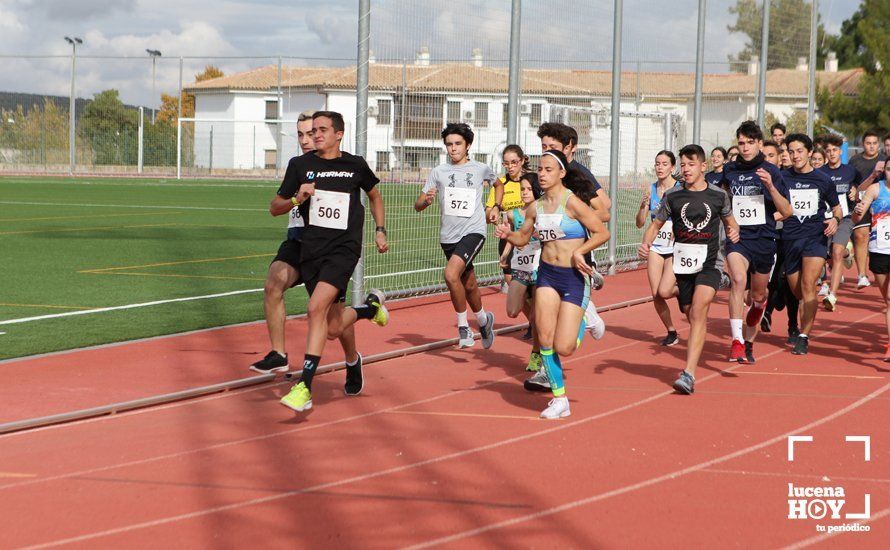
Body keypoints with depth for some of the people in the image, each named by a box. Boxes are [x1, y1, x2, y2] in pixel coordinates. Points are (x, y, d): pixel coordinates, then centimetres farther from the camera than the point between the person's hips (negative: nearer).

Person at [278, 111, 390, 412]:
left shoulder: (355, 165, 4)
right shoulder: (301, 165, 4)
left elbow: (375, 195, 24)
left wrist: (380, 231, 17)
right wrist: (297, 198, -9)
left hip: (344, 248, -3)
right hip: (311, 250, 3)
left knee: (316, 308, -24)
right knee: (333, 328, 5)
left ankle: (304, 387, -22)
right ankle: (371, 306, 41)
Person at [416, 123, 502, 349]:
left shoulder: (481, 169, 4)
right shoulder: (439, 172, 6)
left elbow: (498, 185, 27)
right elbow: (418, 206, 4)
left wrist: (496, 207, 11)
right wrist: (426, 200, -18)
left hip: (473, 231, -4)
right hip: (449, 236, 4)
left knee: (451, 274, -25)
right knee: (468, 285, 14)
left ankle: (464, 328, -13)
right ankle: (483, 320, 40)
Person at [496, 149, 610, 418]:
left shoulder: (572, 202, -14)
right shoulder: (537, 207, 5)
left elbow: (602, 233, -12)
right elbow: (523, 237, 20)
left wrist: (579, 252, -19)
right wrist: (508, 235, -1)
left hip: (574, 277, -6)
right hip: (547, 275, 6)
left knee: (564, 348, -9)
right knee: (545, 338, -4)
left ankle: (584, 320, 26)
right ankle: (559, 399, 8)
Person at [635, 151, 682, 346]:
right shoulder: (651, 189, 5)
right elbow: (640, 223, 5)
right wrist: (643, 206, -12)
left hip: (675, 248, -4)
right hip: (655, 247, 4)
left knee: (664, 292, -16)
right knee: (655, 294, -1)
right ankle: (671, 332, 17)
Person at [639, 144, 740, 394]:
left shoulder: (718, 195, 4)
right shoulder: (672, 196, 4)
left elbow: (730, 221, 20)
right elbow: (656, 224, 12)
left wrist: (734, 232, -2)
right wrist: (646, 243, -7)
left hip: (708, 264, -2)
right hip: (682, 264, 3)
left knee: (698, 311, -21)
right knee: (693, 317, 9)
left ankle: (689, 374, -27)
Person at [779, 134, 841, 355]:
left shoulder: (822, 179, 4)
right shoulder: (782, 178, 3)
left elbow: (836, 206, 16)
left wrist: (835, 219, -4)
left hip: (815, 237, -2)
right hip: (790, 239, 2)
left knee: (808, 285, -17)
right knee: (797, 291, 9)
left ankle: (803, 338, -17)